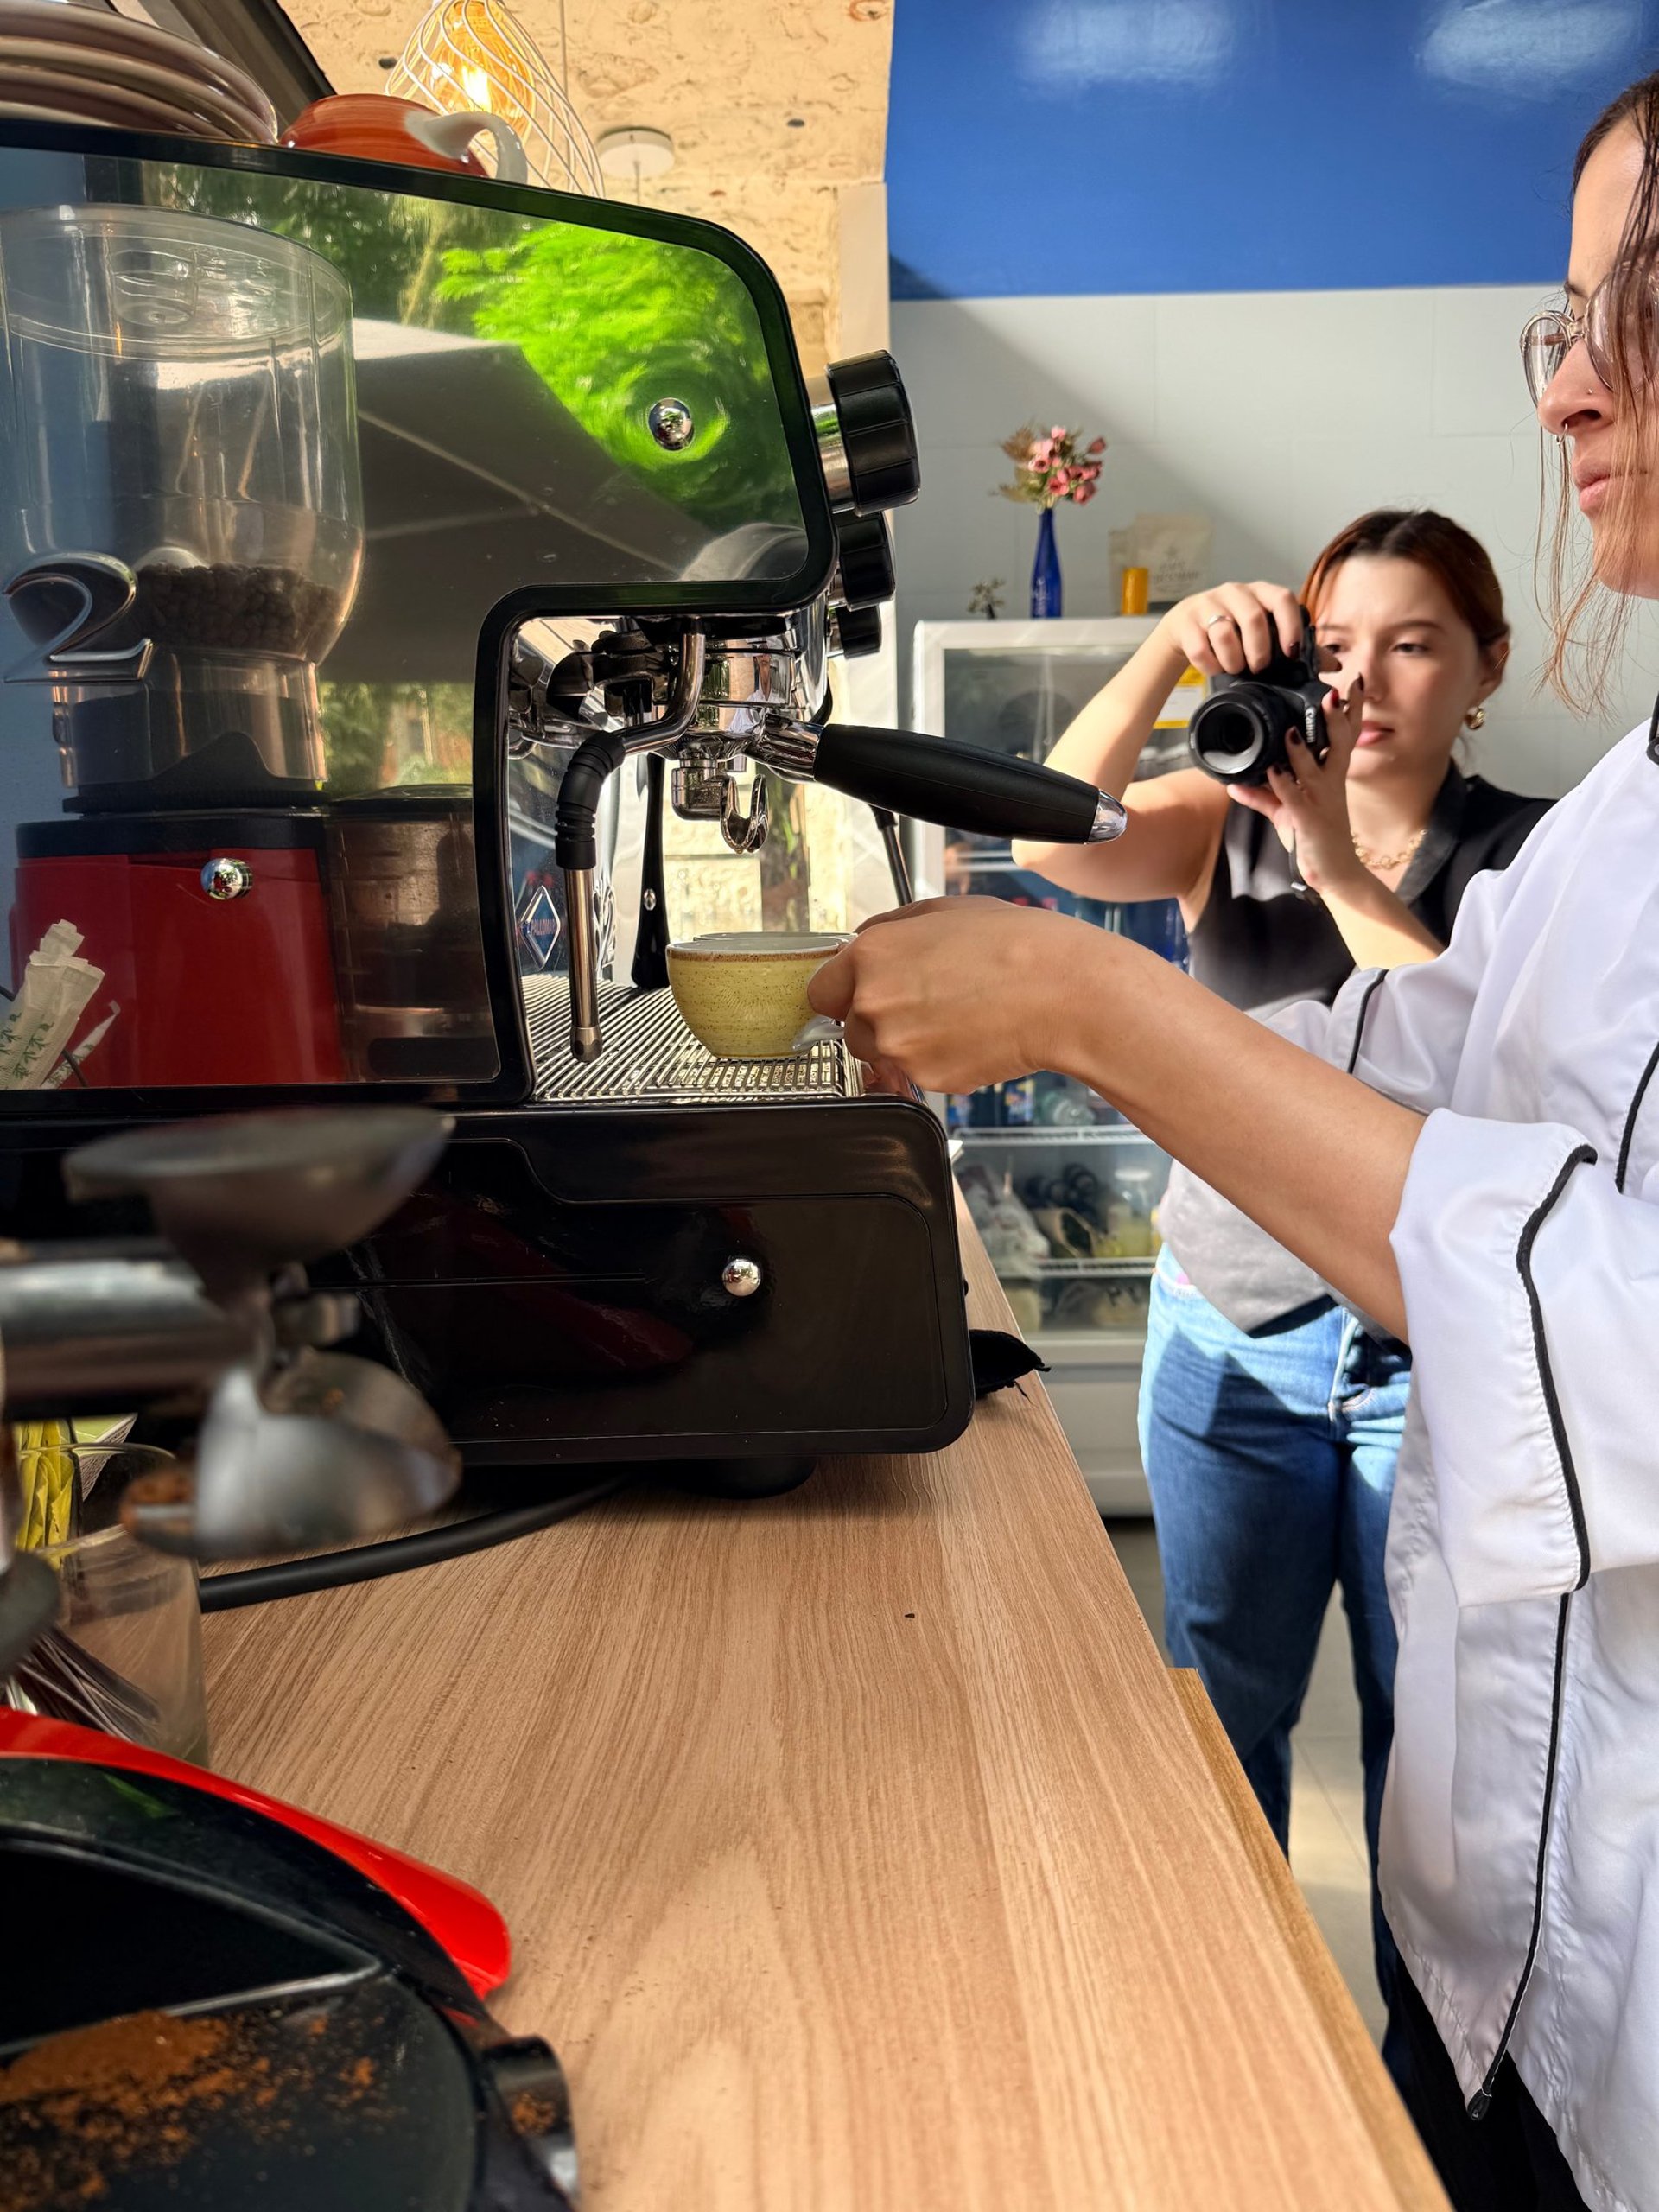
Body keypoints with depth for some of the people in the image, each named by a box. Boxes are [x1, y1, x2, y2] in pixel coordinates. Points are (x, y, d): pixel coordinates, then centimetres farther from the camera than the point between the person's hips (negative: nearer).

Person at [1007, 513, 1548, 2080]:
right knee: (1220, 1701, 15)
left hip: (1437, 1351, -1)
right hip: (1229, 1338, 2)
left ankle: (1433, 2056, 35)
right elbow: (1054, 841, -17)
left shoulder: (1528, 858, -2)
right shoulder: (1227, 823, 2)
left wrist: (1341, 867, -23)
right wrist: (1168, 649, -28)